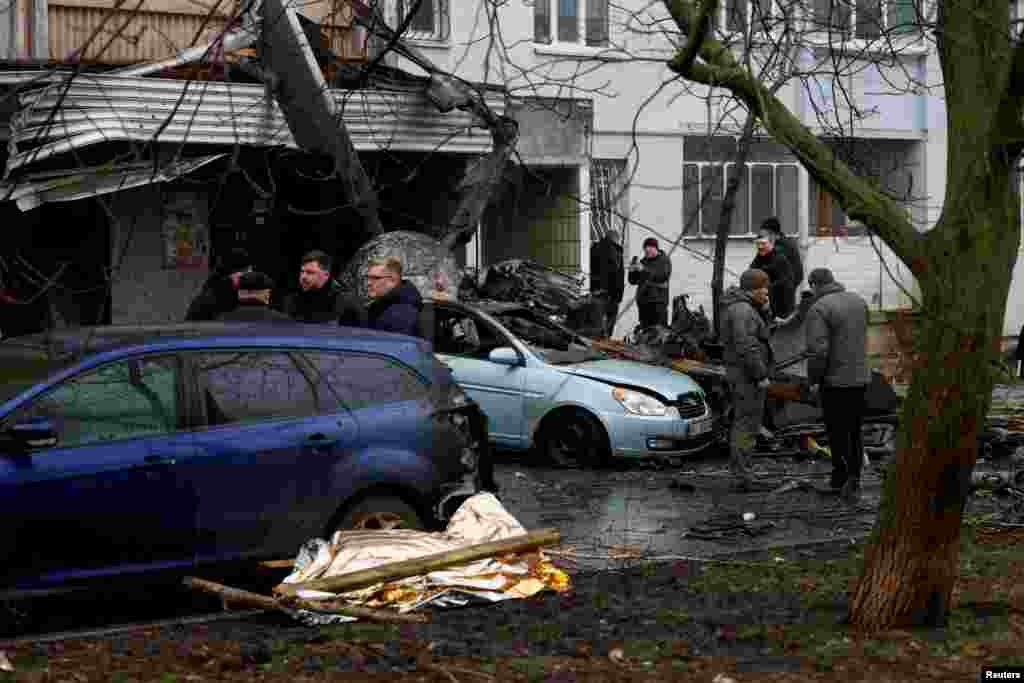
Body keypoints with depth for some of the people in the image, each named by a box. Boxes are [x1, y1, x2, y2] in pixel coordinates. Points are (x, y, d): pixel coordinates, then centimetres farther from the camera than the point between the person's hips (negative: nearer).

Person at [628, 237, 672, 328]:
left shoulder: (664, 260, 4)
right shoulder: (643, 262, 16)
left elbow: (662, 275, -15)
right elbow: (633, 281, 17)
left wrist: (644, 270, -20)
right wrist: (632, 271, -4)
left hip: (658, 301, -5)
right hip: (643, 301, 5)